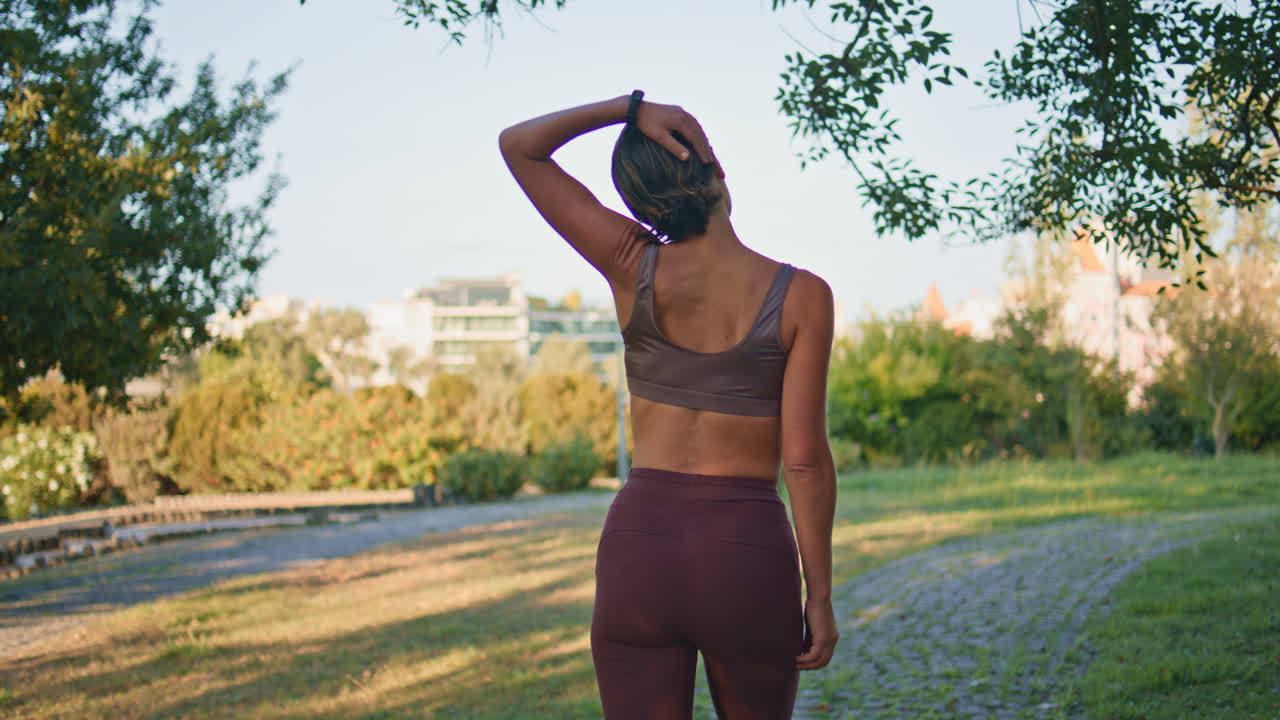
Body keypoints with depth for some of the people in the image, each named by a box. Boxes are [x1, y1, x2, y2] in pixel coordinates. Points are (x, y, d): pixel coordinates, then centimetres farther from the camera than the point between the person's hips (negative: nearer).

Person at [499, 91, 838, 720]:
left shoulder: (635, 269, -2)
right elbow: (805, 458, -8)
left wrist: (630, 107, -3)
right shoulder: (801, 295, -6)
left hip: (638, 548, 1)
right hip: (748, 555, -1)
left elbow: (518, 145, 8)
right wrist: (820, 597, 0)